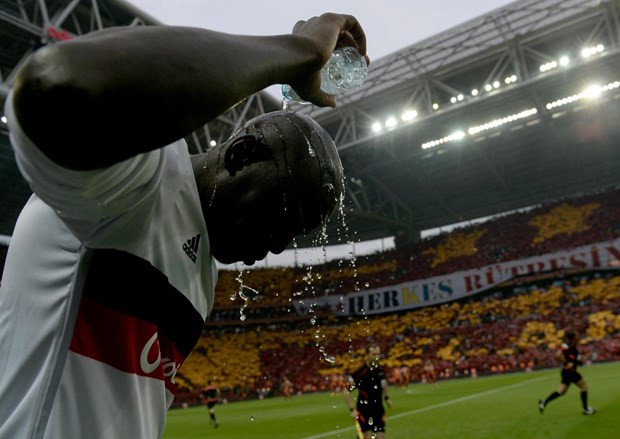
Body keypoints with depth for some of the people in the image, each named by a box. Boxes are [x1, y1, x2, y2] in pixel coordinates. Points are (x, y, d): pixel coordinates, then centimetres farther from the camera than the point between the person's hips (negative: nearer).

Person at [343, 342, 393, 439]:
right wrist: (352, 409, -19)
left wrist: (386, 397, 20)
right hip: (364, 410, -5)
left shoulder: (381, 370, 0)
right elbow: (346, 391, -14)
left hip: (379, 410, 5)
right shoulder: (360, 372, -19)